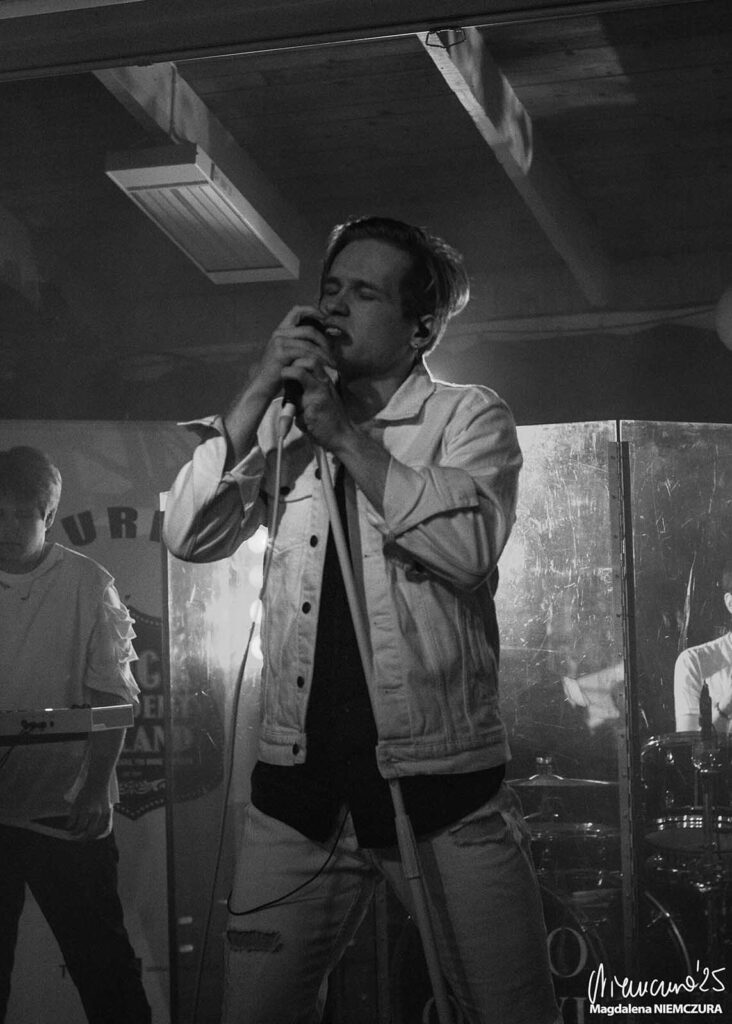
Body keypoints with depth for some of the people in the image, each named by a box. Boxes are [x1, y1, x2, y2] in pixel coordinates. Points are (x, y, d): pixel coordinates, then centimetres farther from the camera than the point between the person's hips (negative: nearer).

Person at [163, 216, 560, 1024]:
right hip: (296, 786, 3)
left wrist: (345, 434, -11)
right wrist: (259, 394, -5)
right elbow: (188, 535, 2)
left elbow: (469, 545, -14)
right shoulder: (283, 426, 15)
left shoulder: (469, 418, 4)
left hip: (442, 783, -3)